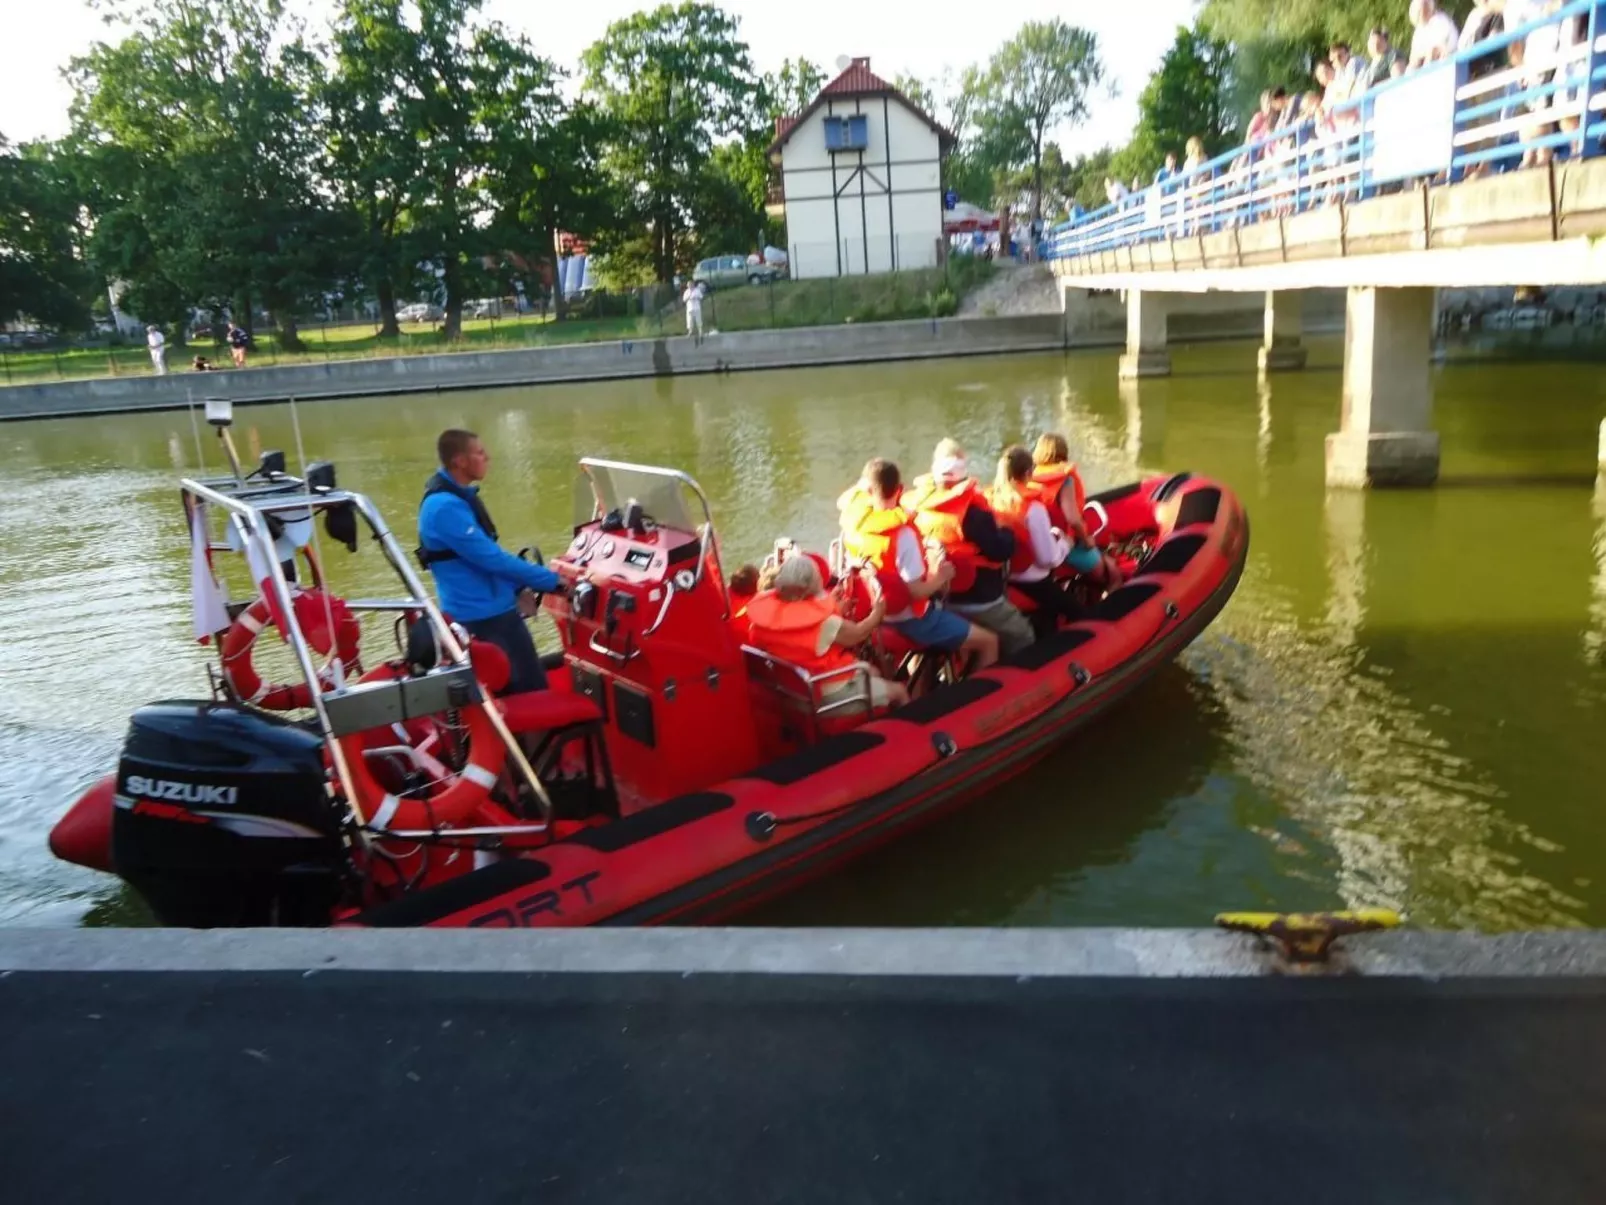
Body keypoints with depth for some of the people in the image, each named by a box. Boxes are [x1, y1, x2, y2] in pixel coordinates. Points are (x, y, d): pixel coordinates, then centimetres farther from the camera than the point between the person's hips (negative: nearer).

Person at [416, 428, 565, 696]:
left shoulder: (459, 496, 10)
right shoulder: (446, 507, -23)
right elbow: (490, 557, -24)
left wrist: (516, 587, 13)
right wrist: (550, 580, -18)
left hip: (495, 610, 10)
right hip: (481, 618, -10)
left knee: (530, 684, 17)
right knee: (531, 690, -4)